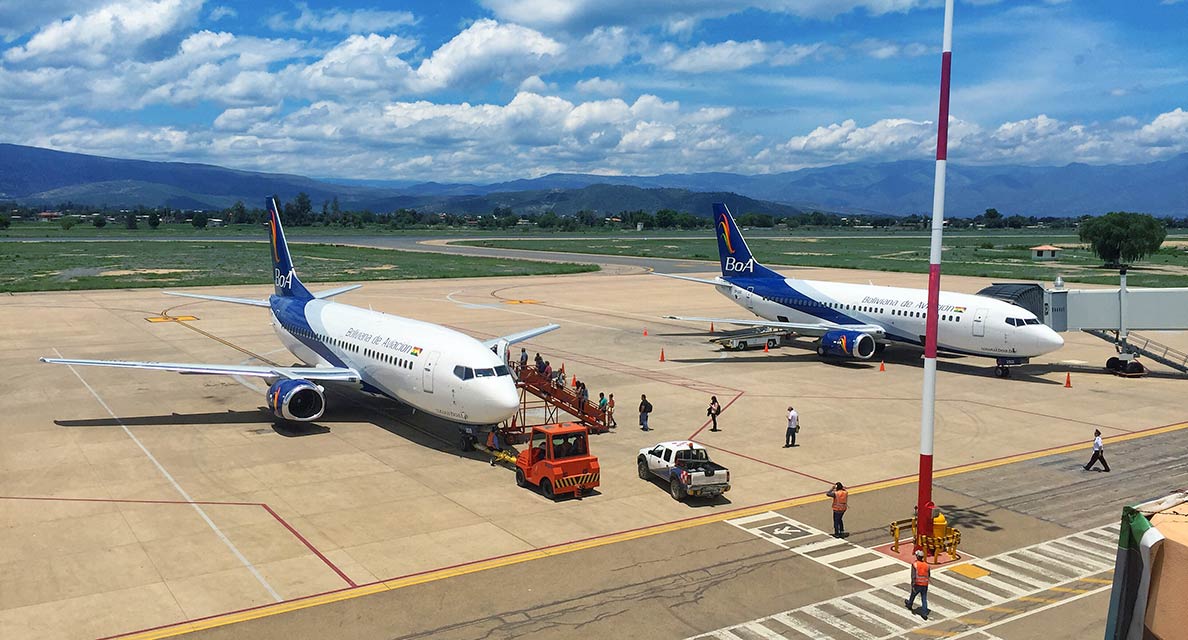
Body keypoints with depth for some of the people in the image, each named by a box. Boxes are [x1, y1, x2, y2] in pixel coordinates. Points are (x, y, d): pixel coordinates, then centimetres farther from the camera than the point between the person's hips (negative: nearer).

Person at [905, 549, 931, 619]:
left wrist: (913, 585, -16)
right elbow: (928, 575, 15)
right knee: (924, 599, 7)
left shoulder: (915, 564, -12)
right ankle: (924, 613, 1)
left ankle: (909, 604, 47)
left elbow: (913, 576, -18)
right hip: (925, 585, 3)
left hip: (917, 584, -3)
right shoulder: (927, 565, 1)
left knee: (913, 595, 22)